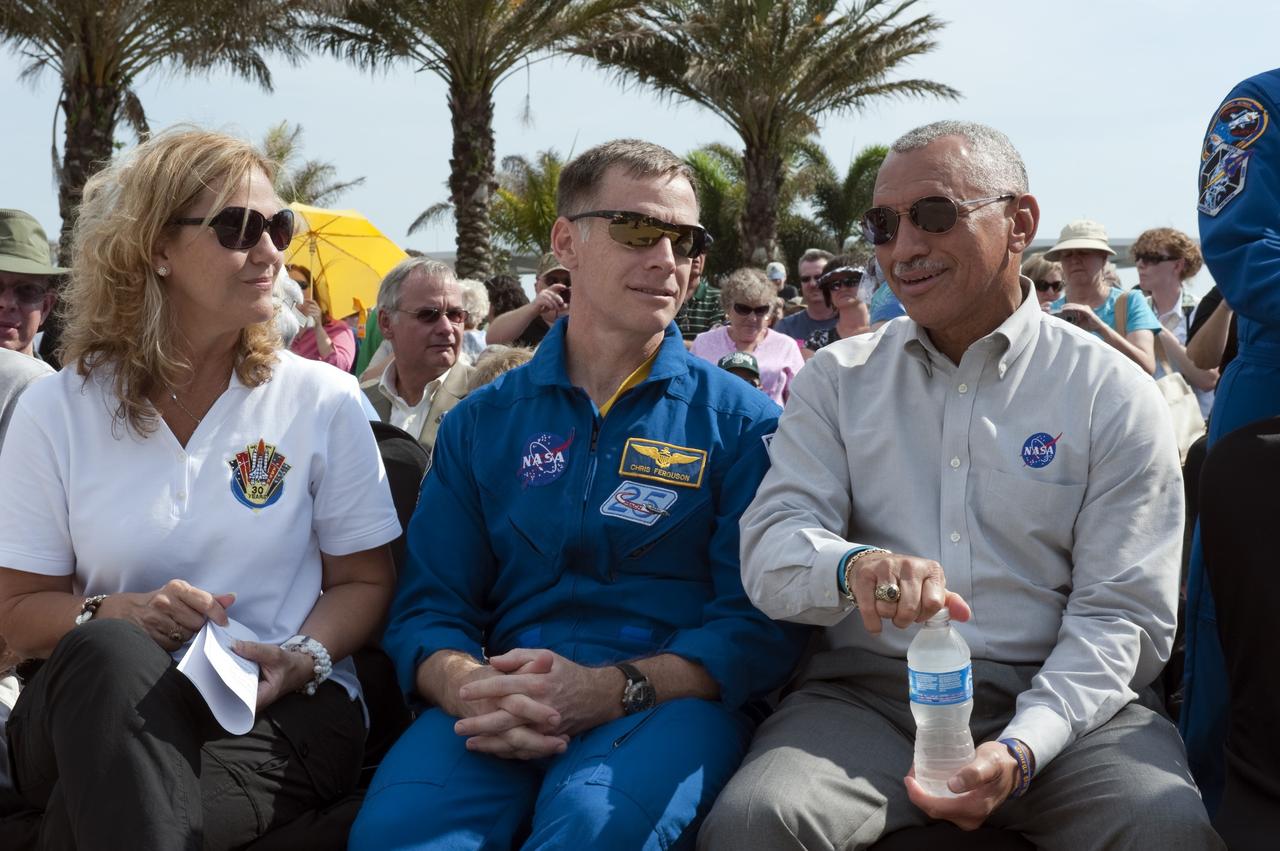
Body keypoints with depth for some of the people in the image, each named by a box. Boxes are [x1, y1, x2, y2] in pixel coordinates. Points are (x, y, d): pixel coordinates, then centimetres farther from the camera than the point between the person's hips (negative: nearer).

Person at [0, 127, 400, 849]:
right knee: (108, 649, -35)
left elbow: (364, 581, 7)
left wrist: (303, 658, -14)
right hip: (100, 706, 3)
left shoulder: (325, 401, 4)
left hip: (283, 709, -3)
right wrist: (115, 615, -16)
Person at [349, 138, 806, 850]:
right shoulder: (482, 422, 14)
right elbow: (429, 609, 9)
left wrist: (610, 690, -19)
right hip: (509, 708, 3)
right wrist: (468, 687, -15)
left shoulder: (742, 421, 6)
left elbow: (760, 624, -2)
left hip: (669, 699, -2)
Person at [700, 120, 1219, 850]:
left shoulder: (1114, 396, 3)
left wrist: (1021, 750, -18)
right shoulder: (839, 380, 9)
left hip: (1060, 700, 0)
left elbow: (1124, 616, -1)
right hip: (868, 694, 1)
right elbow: (768, 551, -1)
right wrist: (854, 566, -26)